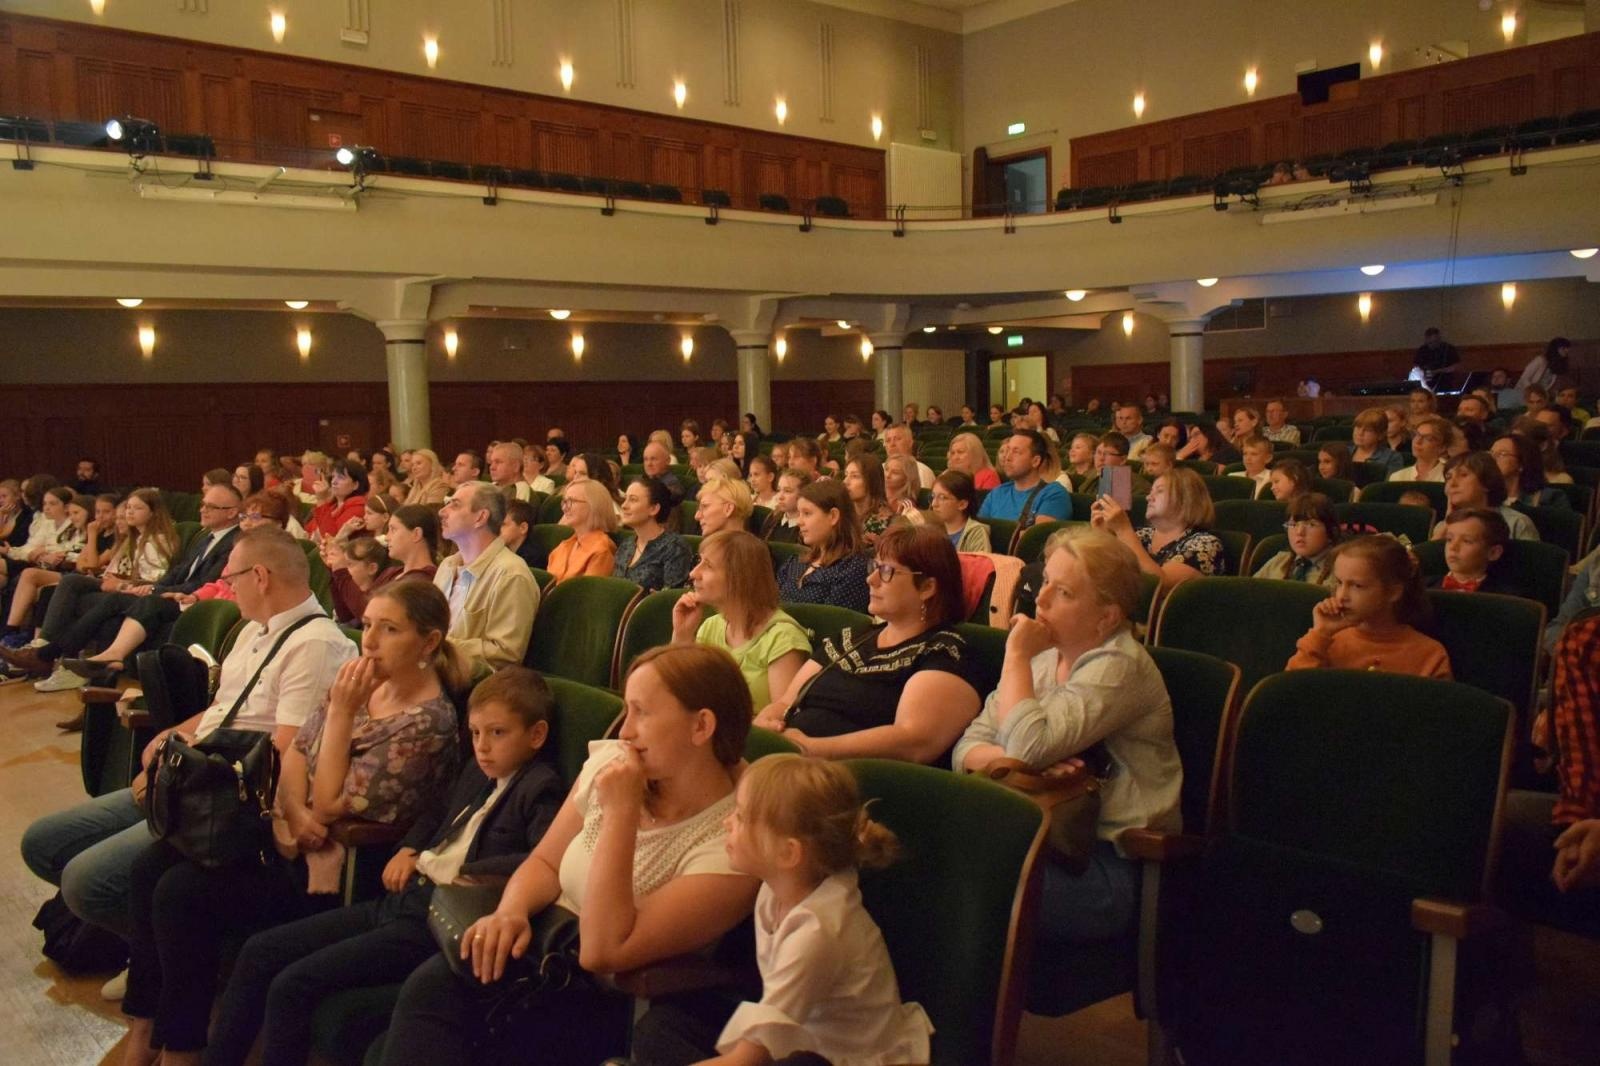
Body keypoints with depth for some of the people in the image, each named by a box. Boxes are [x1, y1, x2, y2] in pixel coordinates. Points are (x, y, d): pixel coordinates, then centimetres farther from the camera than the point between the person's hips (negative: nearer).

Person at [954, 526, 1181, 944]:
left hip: (1115, 864, -7)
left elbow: (1029, 747, -25)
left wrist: (1017, 656, -12)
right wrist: (1013, 759, -15)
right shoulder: (1044, 658, 12)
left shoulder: (1119, 667, -12)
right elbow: (968, 747, 7)